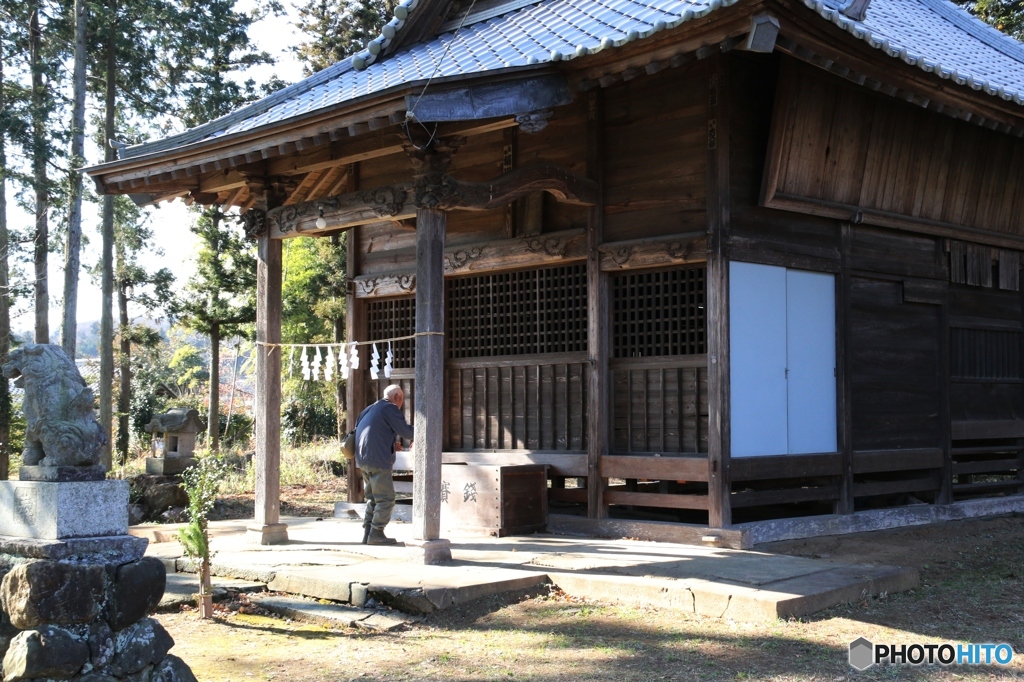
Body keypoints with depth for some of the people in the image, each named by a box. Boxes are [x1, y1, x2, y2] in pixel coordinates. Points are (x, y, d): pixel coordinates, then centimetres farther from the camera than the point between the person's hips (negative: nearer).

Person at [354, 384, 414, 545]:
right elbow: (405, 431, -11)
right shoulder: (390, 408, -6)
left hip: (363, 459, 9)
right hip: (378, 460, -9)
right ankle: (376, 534, -6)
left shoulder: (370, 409, 22)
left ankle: (368, 532, 13)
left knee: (373, 498, 16)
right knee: (386, 499, -5)